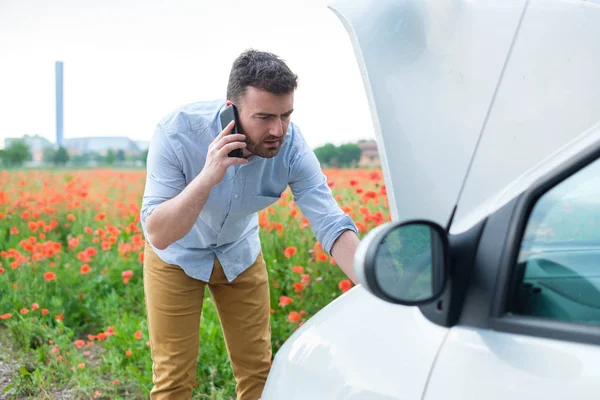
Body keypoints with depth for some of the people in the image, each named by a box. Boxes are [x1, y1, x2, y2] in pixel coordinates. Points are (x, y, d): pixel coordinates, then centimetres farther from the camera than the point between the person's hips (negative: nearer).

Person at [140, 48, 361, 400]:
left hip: (240, 254, 3)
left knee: (257, 370, 7)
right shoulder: (177, 133, -32)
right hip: (177, 255, -2)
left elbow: (331, 223, -27)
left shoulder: (290, 144, -25)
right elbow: (158, 234, -33)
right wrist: (207, 176, -47)